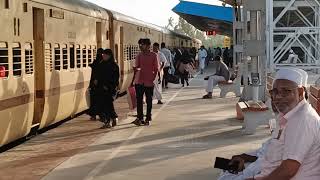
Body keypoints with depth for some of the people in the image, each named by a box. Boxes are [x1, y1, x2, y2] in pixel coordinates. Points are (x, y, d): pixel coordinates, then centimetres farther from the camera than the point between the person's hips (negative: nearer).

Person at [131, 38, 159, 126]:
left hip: (149, 82, -2)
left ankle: (148, 119, 15)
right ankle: (139, 118, 9)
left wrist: (153, 78, -9)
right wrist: (136, 69, -16)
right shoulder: (139, 55, 5)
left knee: (149, 101, 6)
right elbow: (136, 68, 6)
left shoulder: (153, 55, -2)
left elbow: (156, 69, -1)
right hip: (139, 82, 2)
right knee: (139, 100, 2)